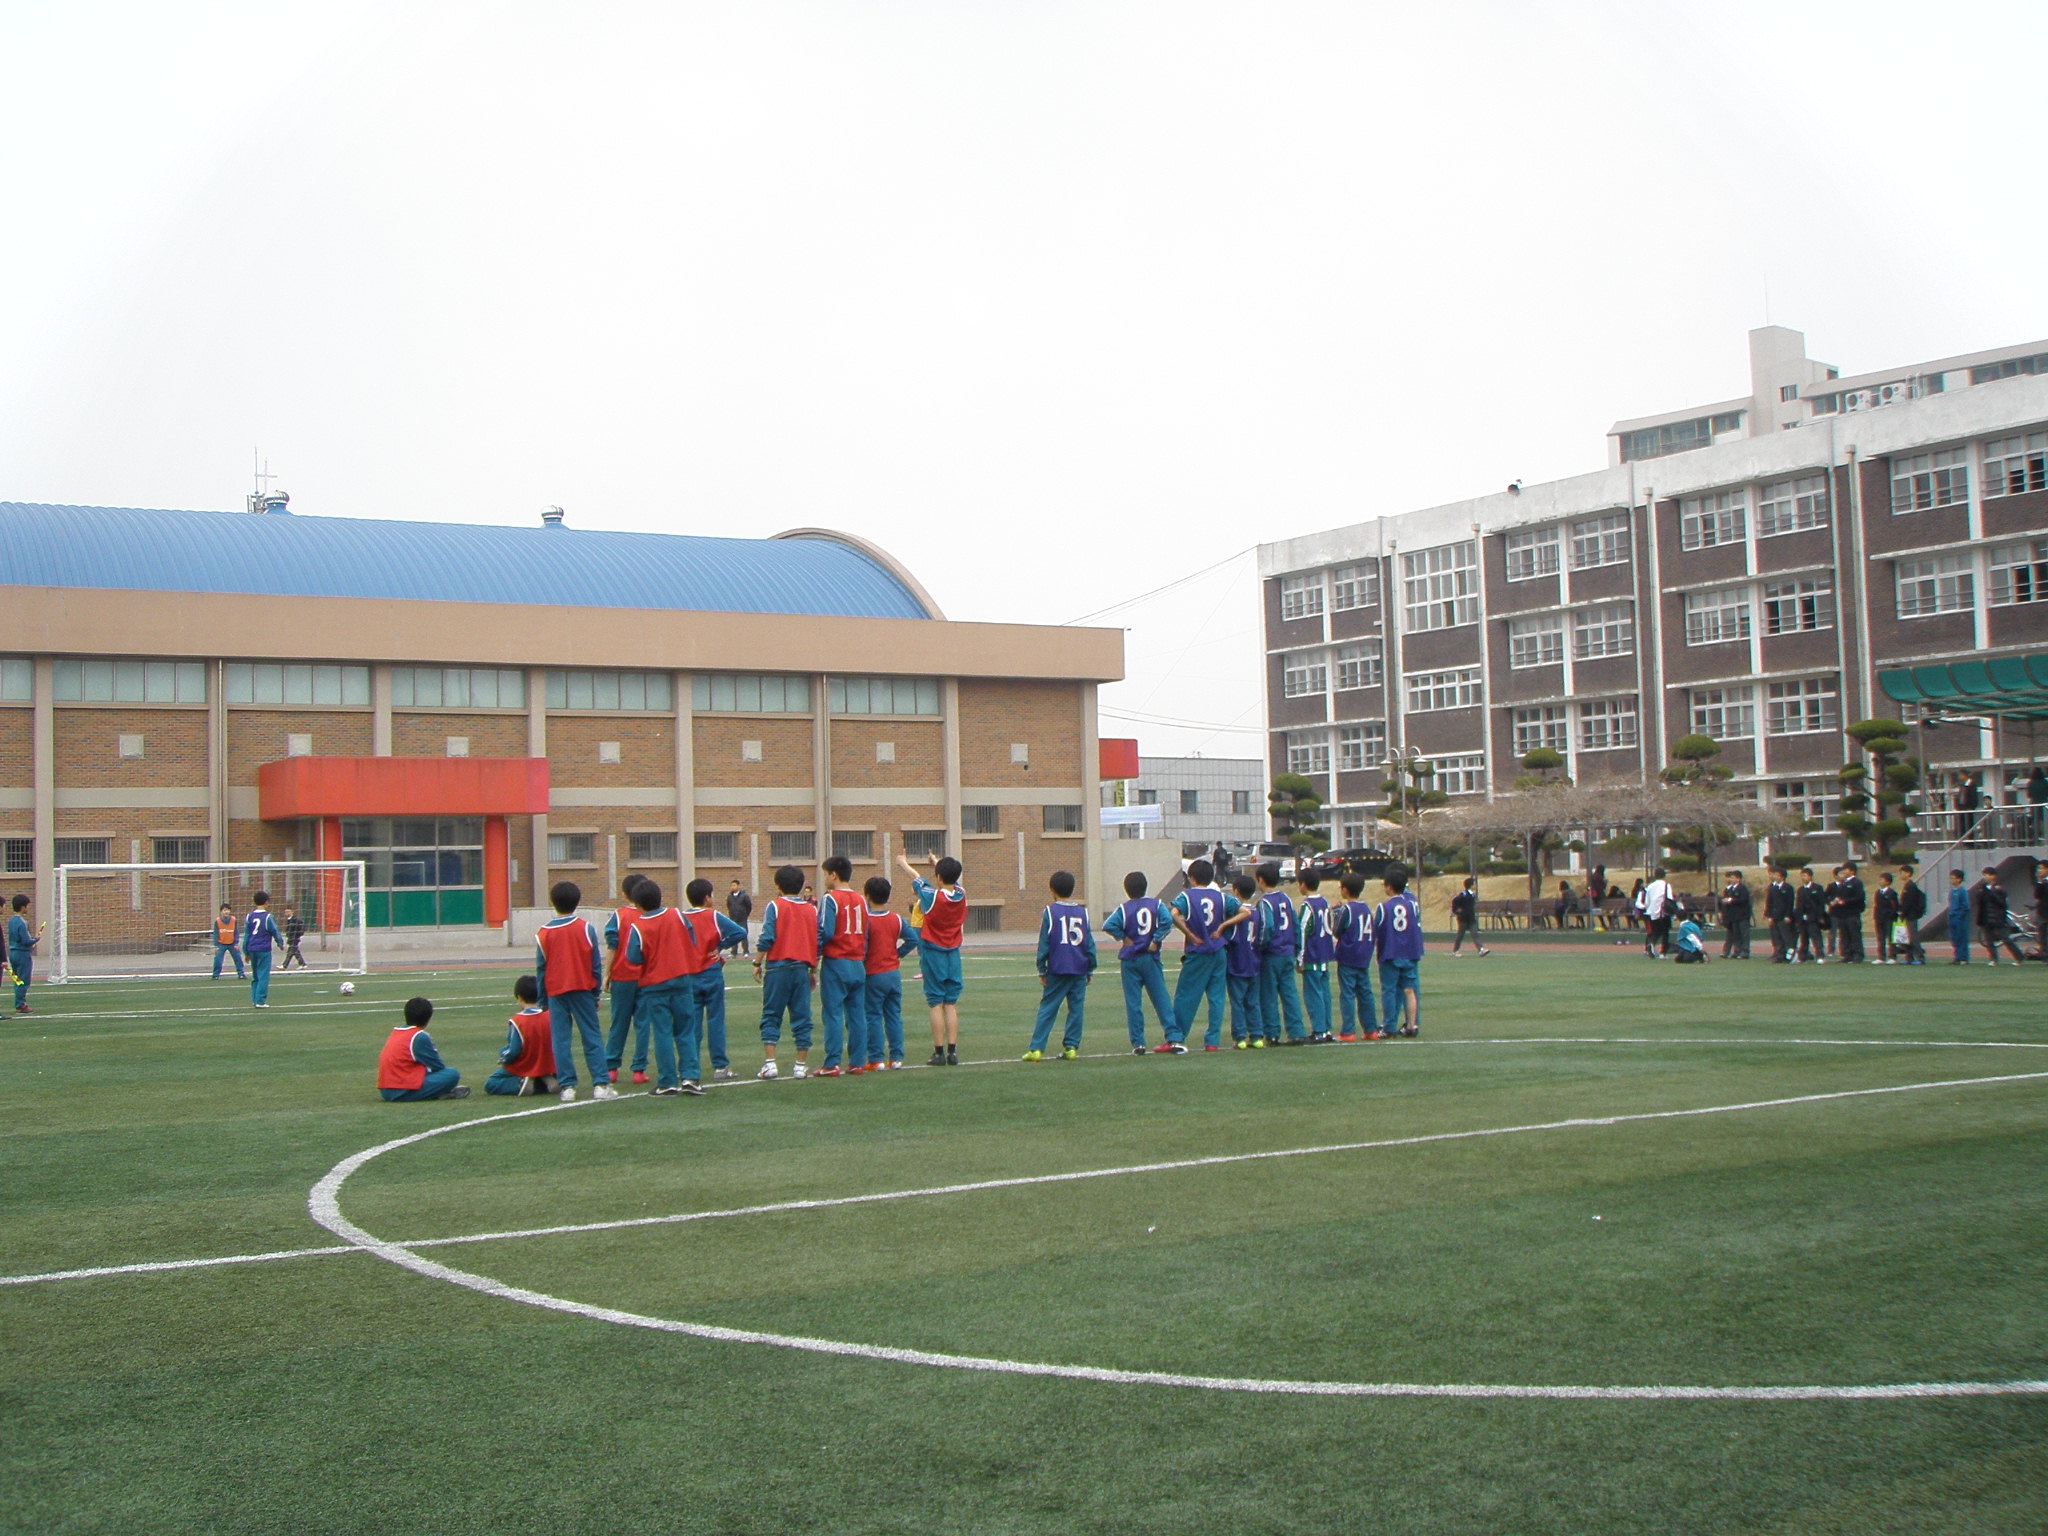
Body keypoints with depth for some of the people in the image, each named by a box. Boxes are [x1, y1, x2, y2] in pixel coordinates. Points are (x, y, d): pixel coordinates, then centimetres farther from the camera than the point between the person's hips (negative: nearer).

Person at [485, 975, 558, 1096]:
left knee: (489, 1084, 12)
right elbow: (557, 1045, -2)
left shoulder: (517, 1021, -20)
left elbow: (513, 1051, -21)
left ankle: (521, 1084, -13)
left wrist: (503, 1057, 0)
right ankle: (545, 1082, 0)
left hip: (521, 1069, -5)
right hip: (546, 1067, 5)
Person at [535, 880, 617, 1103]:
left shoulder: (544, 933, -2)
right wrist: (596, 993, 10)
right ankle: (600, 1084, 0)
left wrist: (543, 999, 12)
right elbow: (596, 964, 0)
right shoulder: (586, 928, -3)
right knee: (592, 1037, 4)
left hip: (555, 991, 0)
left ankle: (567, 1086, 1)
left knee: (561, 1040, 4)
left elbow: (540, 968, 3)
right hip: (583, 988, 0)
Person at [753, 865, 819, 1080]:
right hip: (802, 968, 3)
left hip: (777, 967, -3)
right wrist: (814, 970, 18)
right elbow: (817, 942, 9)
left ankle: (770, 1063, -5)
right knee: (801, 1017, 7)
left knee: (771, 1016, 3)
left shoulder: (775, 906, -4)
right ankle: (801, 1065, 8)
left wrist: (757, 963, -1)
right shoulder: (812, 910, 8)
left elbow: (766, 938, -11)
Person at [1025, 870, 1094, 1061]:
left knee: (1047, 1009, 2)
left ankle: (1036, 1049, -2)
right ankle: (1072, 1047, 6)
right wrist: (1090, 970, 16)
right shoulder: (1082, 912, 5)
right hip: (1080, 969, 2)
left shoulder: (1050, 911, -4)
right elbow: (1090, 943, 8)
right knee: (1076, 1008, 8)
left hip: (1057, 969, -2)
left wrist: (1041, 970, 3)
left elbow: (1044, 943, -3)